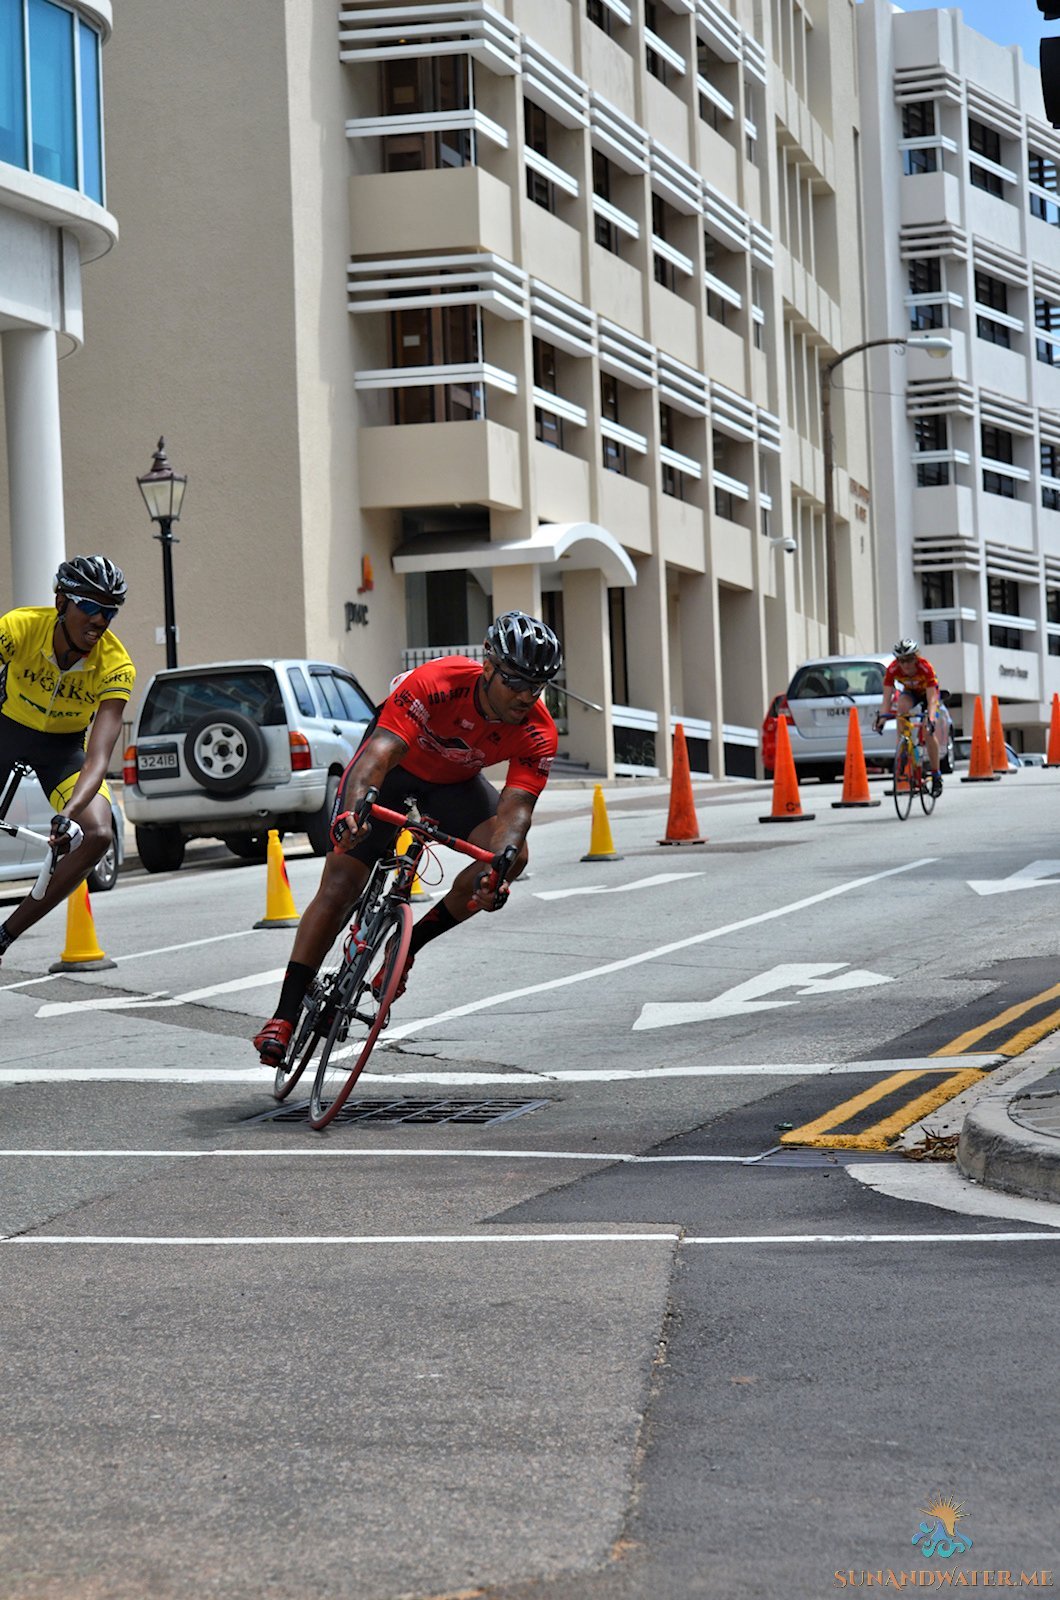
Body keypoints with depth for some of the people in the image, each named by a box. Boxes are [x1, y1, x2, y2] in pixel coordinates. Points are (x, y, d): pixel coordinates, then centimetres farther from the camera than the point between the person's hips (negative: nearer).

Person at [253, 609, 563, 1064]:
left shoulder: (538, 734, -28)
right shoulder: (436, 682, -38)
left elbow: (514, 809, -35)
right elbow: (380, 752, -46)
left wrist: (495, 868, -56)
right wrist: (352, 808, -66)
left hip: (456, 783, 3)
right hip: (396, 767, -3)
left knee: (513, 856, -23)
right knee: (337, 889, -11)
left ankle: (408, 945, -5)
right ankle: (285, 1015, -5)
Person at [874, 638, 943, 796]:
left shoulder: (925, 667, -37)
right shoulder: (893, 669, -30)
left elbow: (931, 699, -41)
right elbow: (886, 697, -32)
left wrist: (930, 718, -56)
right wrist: (882, 716, -48)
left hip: (928, 692, -2)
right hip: (909, 692, 2)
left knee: (929, 731, -17)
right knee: (901, 707, -34)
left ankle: (936, 775, -7)